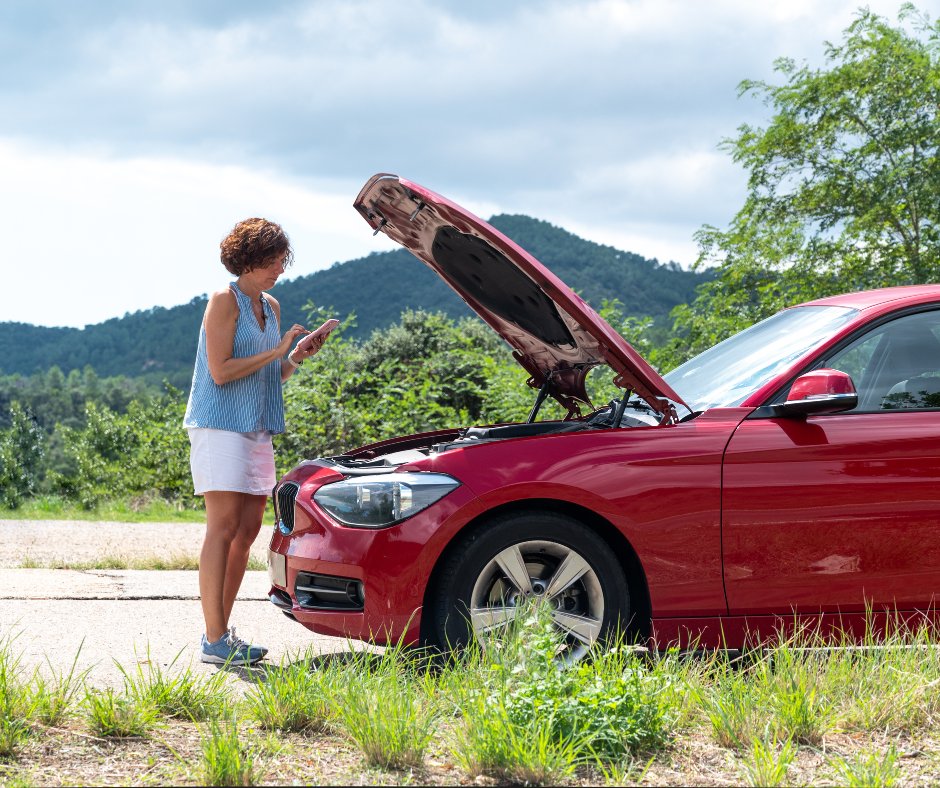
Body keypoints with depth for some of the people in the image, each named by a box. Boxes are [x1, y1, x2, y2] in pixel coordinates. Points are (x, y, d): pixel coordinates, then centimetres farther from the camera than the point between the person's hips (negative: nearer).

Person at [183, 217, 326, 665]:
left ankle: (222, 633, 11)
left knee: (247, 530, 6)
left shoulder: (271, 307, 17)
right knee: (223, 528, -12)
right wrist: (276, 352, -13)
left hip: (257, 429, 8)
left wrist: (296, 359, 4)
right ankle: (214, 640, -13)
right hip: (220, 425, -8)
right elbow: (221, 371, -14)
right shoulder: (225, 301, -7)